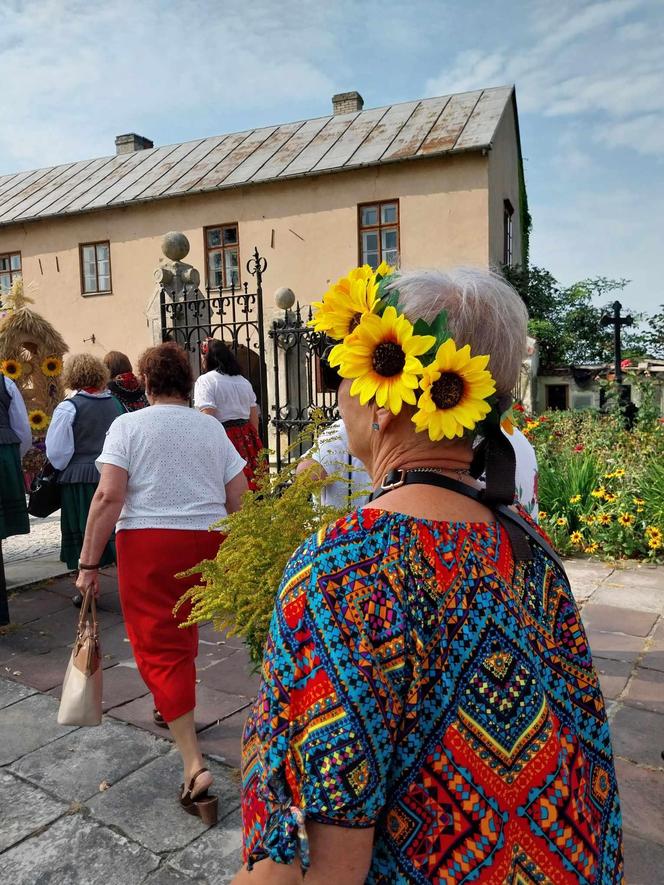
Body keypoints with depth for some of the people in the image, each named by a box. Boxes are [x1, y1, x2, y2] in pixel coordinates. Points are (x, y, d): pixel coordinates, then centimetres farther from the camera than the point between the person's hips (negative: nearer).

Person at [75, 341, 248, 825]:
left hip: (148, 542, -4)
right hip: (208, 541, 4)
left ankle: (195, 766, -5)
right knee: (184, 629, 26)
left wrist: (89, 563, -6)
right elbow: (239, 498, 5)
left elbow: (108, 497, -12)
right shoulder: (212, 427, 7)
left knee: (159, 647, 1)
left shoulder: (128, 425, -3)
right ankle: (176, 705, 47)